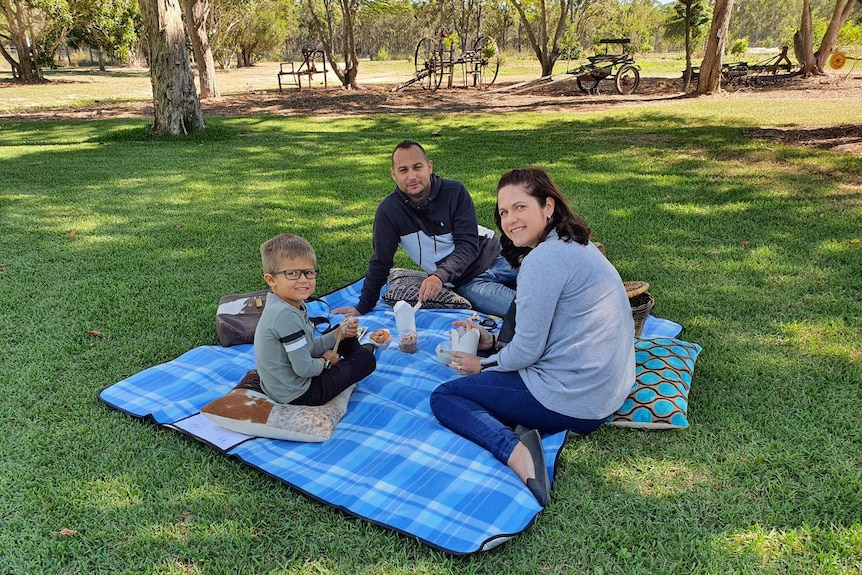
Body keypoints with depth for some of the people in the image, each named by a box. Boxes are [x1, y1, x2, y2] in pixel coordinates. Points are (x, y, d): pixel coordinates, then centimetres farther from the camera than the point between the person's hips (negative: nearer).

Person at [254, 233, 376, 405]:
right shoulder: (286, 314, -30)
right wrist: (326, 361, -7)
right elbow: (304, 369, -27)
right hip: (296, 395, -10)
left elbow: (309, 347, 7)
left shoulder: (296, 305, -1)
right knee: (367, 359, 1)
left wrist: (338, 334, -3)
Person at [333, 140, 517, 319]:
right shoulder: (389, 210, -13)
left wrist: (440, 276, -33)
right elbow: (380, 262, -4)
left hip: (495, 257, 2)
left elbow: (468, 245, -17)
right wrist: (363, 307, 0)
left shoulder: (455, 191, -14)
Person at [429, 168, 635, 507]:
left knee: (443, 397, 2)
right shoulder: (578, 245, 11)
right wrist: (495, 345, 10)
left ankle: (515, 451, -20)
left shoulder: (544, 259, -19)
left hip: (573, 399, -10)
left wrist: (483, 364, 3)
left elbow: (527, 351, -15)